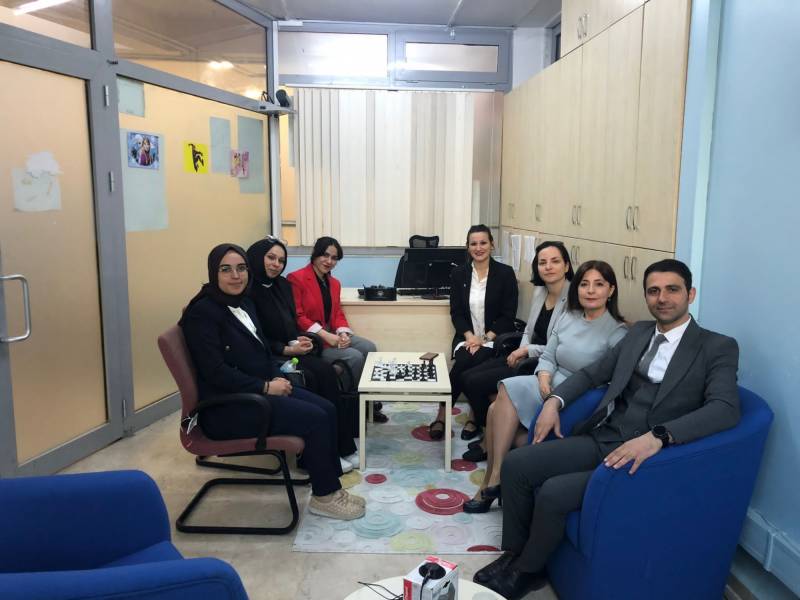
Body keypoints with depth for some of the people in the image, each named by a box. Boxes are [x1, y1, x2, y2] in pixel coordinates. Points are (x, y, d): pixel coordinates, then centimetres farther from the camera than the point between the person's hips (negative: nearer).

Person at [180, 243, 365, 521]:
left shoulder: (245, 303, 11)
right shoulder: (203, 313, -15)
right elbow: (216, 372, -21)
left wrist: (277, 377, -1)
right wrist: (266, 387, -19)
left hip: (258, 390, 9)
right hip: (226, 406, -9)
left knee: (327, 409, -6)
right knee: (314, 418, -18)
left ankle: (329, 482, 4)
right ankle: (324, 496, -2)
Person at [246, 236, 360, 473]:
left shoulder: (282, 285, 12)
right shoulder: (248, 290, -13)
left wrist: (298, 340, -4)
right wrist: (287, 349, -15)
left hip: (289, 350, 7)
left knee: (326, 371, -19)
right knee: (310, 379, -27)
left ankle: (342, 446, -16)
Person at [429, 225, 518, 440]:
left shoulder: (505, 273, -1)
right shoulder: (459, 273, 7)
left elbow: (508, 315, -4)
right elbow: (456, 312, 4)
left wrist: (485, 338, -15)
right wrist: (469, 336, -13)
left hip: (495, 337, -2)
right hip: (467, 336, 2)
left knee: (476, 360, -31)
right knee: (463, 360, -29)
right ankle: (442, 415, -20)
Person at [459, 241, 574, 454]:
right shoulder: (539, 291, 7)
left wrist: (528, 350, -14)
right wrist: (521, 351, -3)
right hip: (527, 358, 8)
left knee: (476, 383, -12)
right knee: (467, 377, -4)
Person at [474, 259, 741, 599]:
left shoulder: (718, 347, -5)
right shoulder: (638, 332, 14)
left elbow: (725, 409, -21)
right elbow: (593, 373, 21)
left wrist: (657, 437, -36)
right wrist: (555, 400, 2)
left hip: (645, 455, -6)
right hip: (601, 439, 6)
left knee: (553, 492, -23)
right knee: (515, 465, -8)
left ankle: (526, 571, 5)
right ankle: (514, 553, 12)